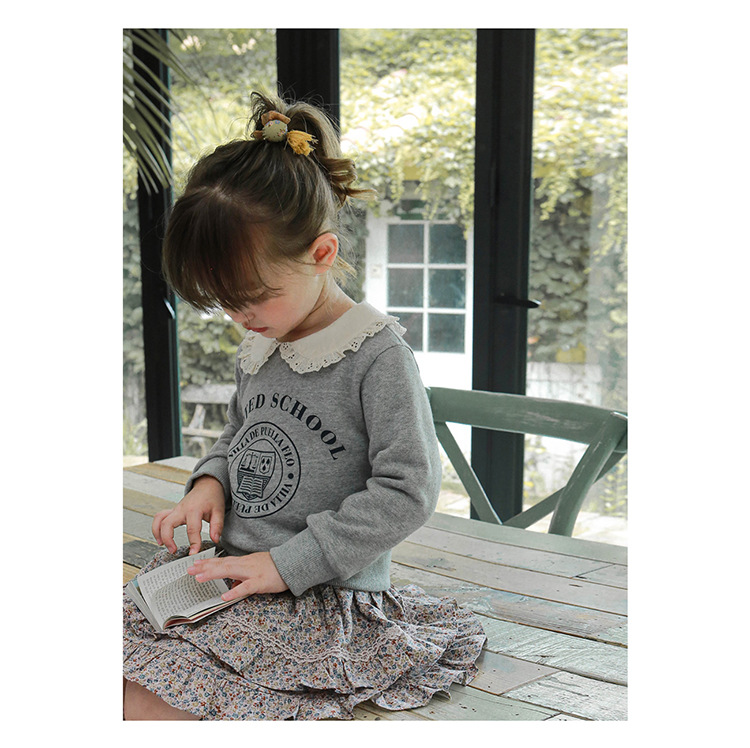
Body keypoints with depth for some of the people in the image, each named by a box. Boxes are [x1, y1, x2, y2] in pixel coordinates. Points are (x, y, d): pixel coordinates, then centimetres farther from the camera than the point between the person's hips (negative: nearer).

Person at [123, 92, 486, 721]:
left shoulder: (377, 355, -14)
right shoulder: (257, 347, 10)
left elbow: (408, 492, -16)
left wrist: (287, 562, -17)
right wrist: (209, 481, 3)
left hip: (324, 599, -7)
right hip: (228, 575, 7)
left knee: (147, 704, -23)